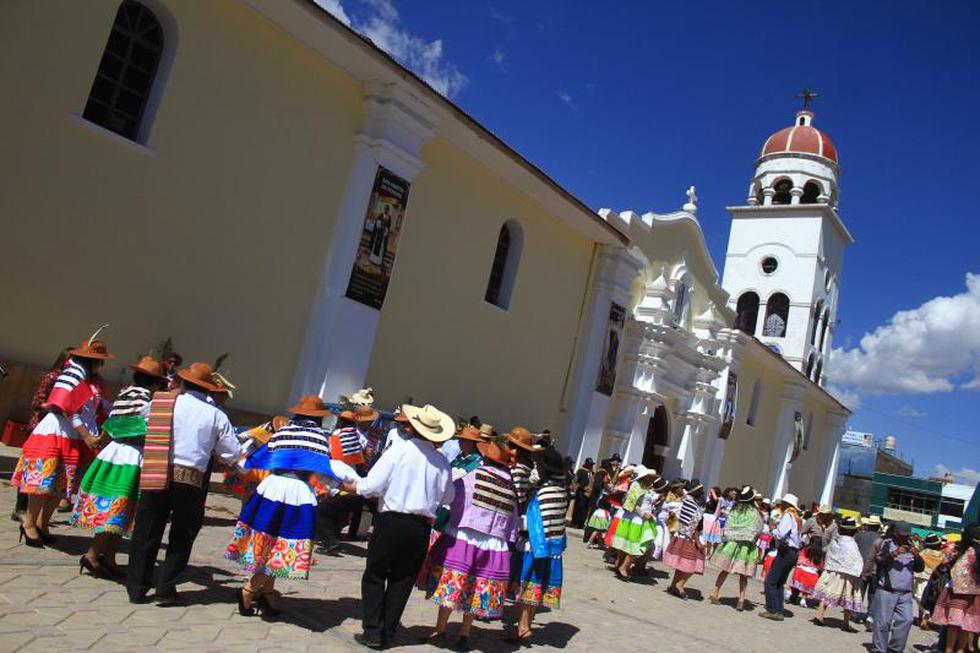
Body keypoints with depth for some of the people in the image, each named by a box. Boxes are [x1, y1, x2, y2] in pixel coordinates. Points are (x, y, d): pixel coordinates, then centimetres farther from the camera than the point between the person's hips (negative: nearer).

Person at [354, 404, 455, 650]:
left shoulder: (399, 451, -12)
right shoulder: (442, 462, -2)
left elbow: (371, 486, -13)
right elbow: (447, 497, 7)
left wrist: (355, 486, 7)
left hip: (391, 521, -3)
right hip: (421, 527, 3)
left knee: (374, 577, 11)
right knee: (402, 581, 15)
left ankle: (373, 632, 11)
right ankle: (387, 634, 21)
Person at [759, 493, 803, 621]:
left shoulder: (787, 516, -11)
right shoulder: (796, 518, 17)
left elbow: (780, 534, -21)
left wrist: (773, 530, -1)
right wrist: (777, 526, 7)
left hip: (785, 552, -9)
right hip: (793, 553, 9)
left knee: (770, 581, -5)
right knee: (779, 583, 15)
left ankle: (772, 610, -6)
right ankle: (779, 611, 16)